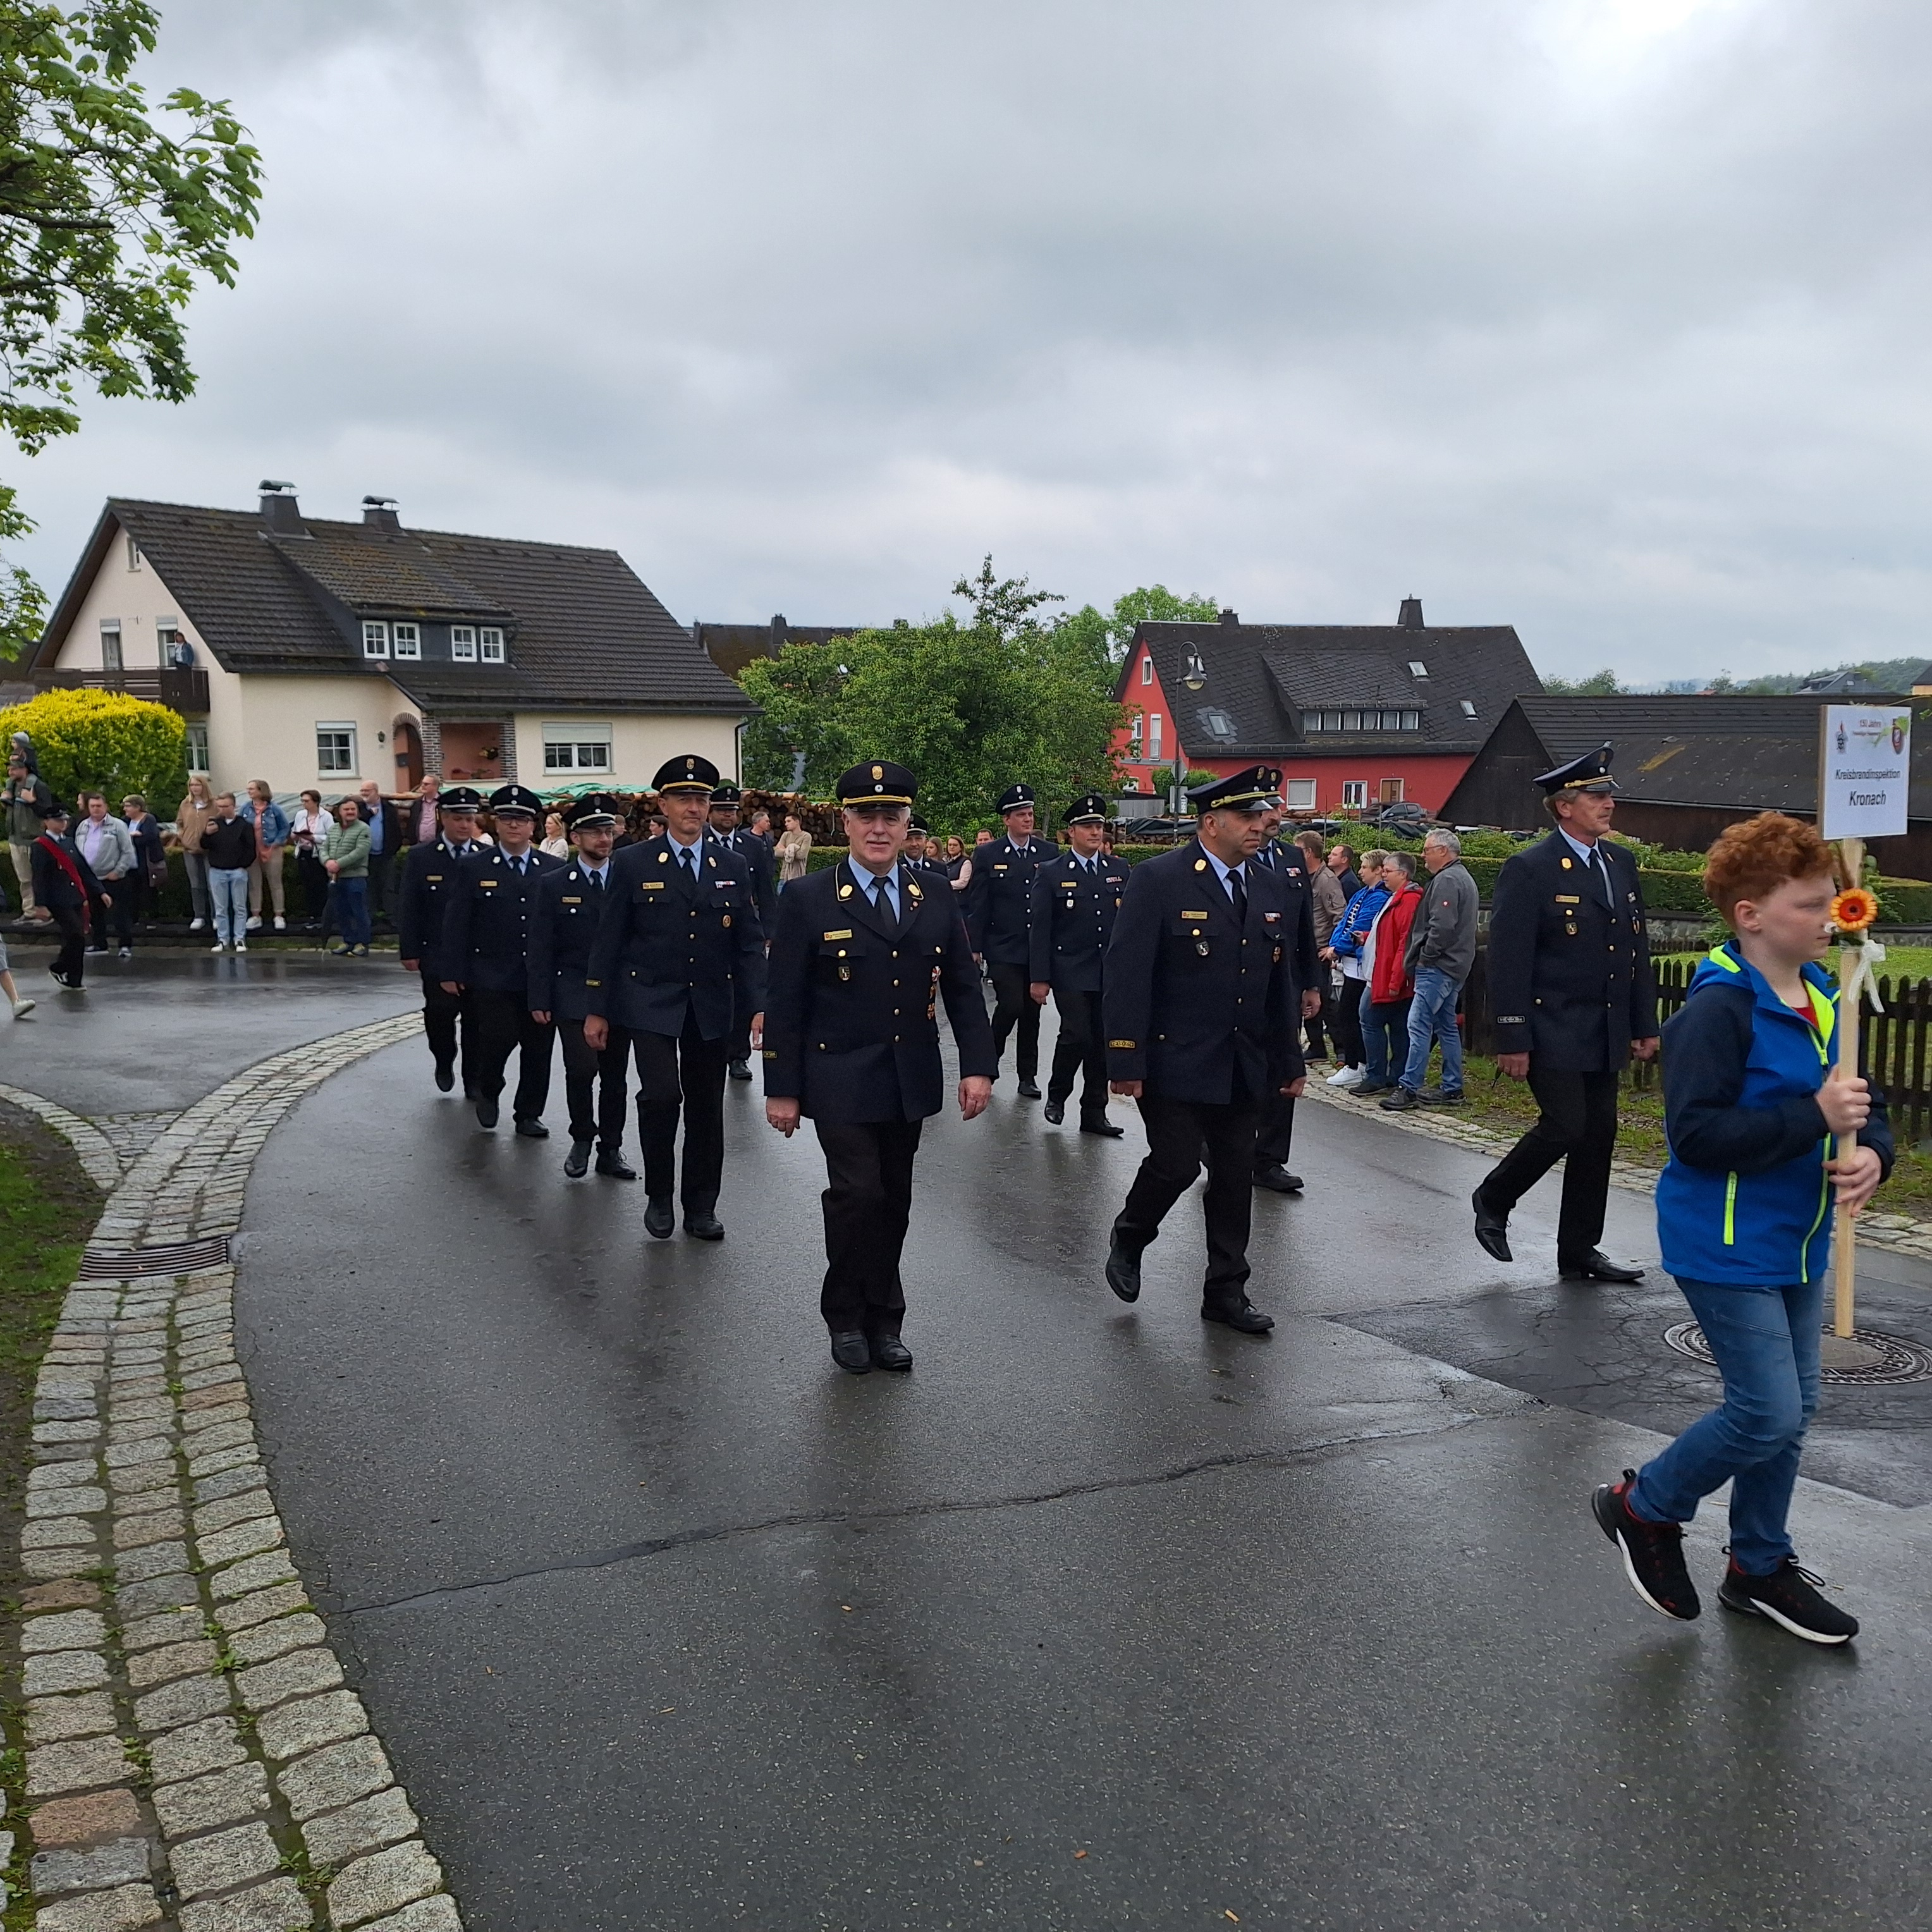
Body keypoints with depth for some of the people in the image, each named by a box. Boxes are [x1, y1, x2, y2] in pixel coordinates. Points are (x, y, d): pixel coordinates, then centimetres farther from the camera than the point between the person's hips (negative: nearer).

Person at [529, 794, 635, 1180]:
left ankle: (610, 1150, 19)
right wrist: (539, 1000, -4)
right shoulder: (553, 884, 1)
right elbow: (541, 947, 1)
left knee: (614, 1076, 7)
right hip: (574, 995, -2)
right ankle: (582, 1140, 9)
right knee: (581, 1068, -14)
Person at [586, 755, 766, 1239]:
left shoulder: (733, 866, 6)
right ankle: (658, 1197, 6)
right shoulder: (633, 864, 0)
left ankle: (701, 1208, 22)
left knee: (706, 1107, 8)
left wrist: (759, 1005, -6)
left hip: (712, 1006, 3)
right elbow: (609, 941, 1)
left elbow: (750, 942, 5)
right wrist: (597, 1010, -1)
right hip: (651, 1003, -3)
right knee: (661, 1094, -16)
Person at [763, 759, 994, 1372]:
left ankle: (882, 1321, 24)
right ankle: (847, 1317, 11)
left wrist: (977, 1065, -3)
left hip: (909, 1082, 4)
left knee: (894, 1201, 11)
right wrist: (782, 1088, -7)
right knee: (857, 1194, -10)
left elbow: (963, 989, 8)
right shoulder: (808, 901, -6)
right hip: (840, 1082, -4)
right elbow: (785, 1003, -6)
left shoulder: (937, 901, 5)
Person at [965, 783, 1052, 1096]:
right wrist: (974, 947, -7)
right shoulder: (987, 854, -1)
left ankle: (1028, 1076, 19)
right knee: (1010, 1005, -14)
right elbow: (977, 904, -3)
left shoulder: (1048, 853, 6)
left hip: (1039, 949, 3)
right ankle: (989, 1063, 10)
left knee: (1032, 1012, 9)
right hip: (1003, 949, -3)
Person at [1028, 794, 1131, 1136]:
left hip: (1110, 973, 4)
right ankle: (1057, 1095, 11)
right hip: (1070, 972, -4)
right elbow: (1040, 928, -3)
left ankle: (1094, 1112, 15)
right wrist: (1039, 978, -8)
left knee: (1103, 1042, 4)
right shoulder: (1051, 873, 0)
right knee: (1077, 1035, -14)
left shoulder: (1119, 871, 10)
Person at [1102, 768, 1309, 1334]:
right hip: (1175, 1062, -6)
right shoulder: (1158, 880, -11)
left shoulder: (1272, 890, 8)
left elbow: (1281, 983, 14)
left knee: (1235, 1176, 9)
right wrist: (1126, 1061, -18)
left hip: (1244, 1068, 6)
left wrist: (1290, 1062, 13)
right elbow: (1127, 975, -14)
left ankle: (1226, 1290, 21)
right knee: (1176, 1164, -6)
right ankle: (1128, 1242, 24)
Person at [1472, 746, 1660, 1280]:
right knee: (1564, 1127, -11)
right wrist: (1513, 1040, -17)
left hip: (1605, 1034, 7)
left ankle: (1579, 1251, 19)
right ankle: (1493, 1200, 15)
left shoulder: (1622, 864, 11)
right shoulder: (1529, 869, -11)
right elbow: (1508, 961, -14)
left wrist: (1644, 1025, 12)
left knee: (1598, 1136, 8)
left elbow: (1638, 951, 15)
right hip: (1553, 1031, -7)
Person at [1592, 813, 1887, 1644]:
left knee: (1792, 1410, 15)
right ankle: (1644, 1506, 17)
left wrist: (1871, 1149, -10)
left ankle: (1759, 1566, 32)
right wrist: (1814, 1117, -27)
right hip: (1727, 1245, -8)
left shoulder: (1821, 997, 5)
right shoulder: (1719, 1009, -20)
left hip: (1796, 1242, 8)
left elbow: (1863, 1101, 12)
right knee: (1768, 1413, -7)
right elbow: (1696, 1132, -26)